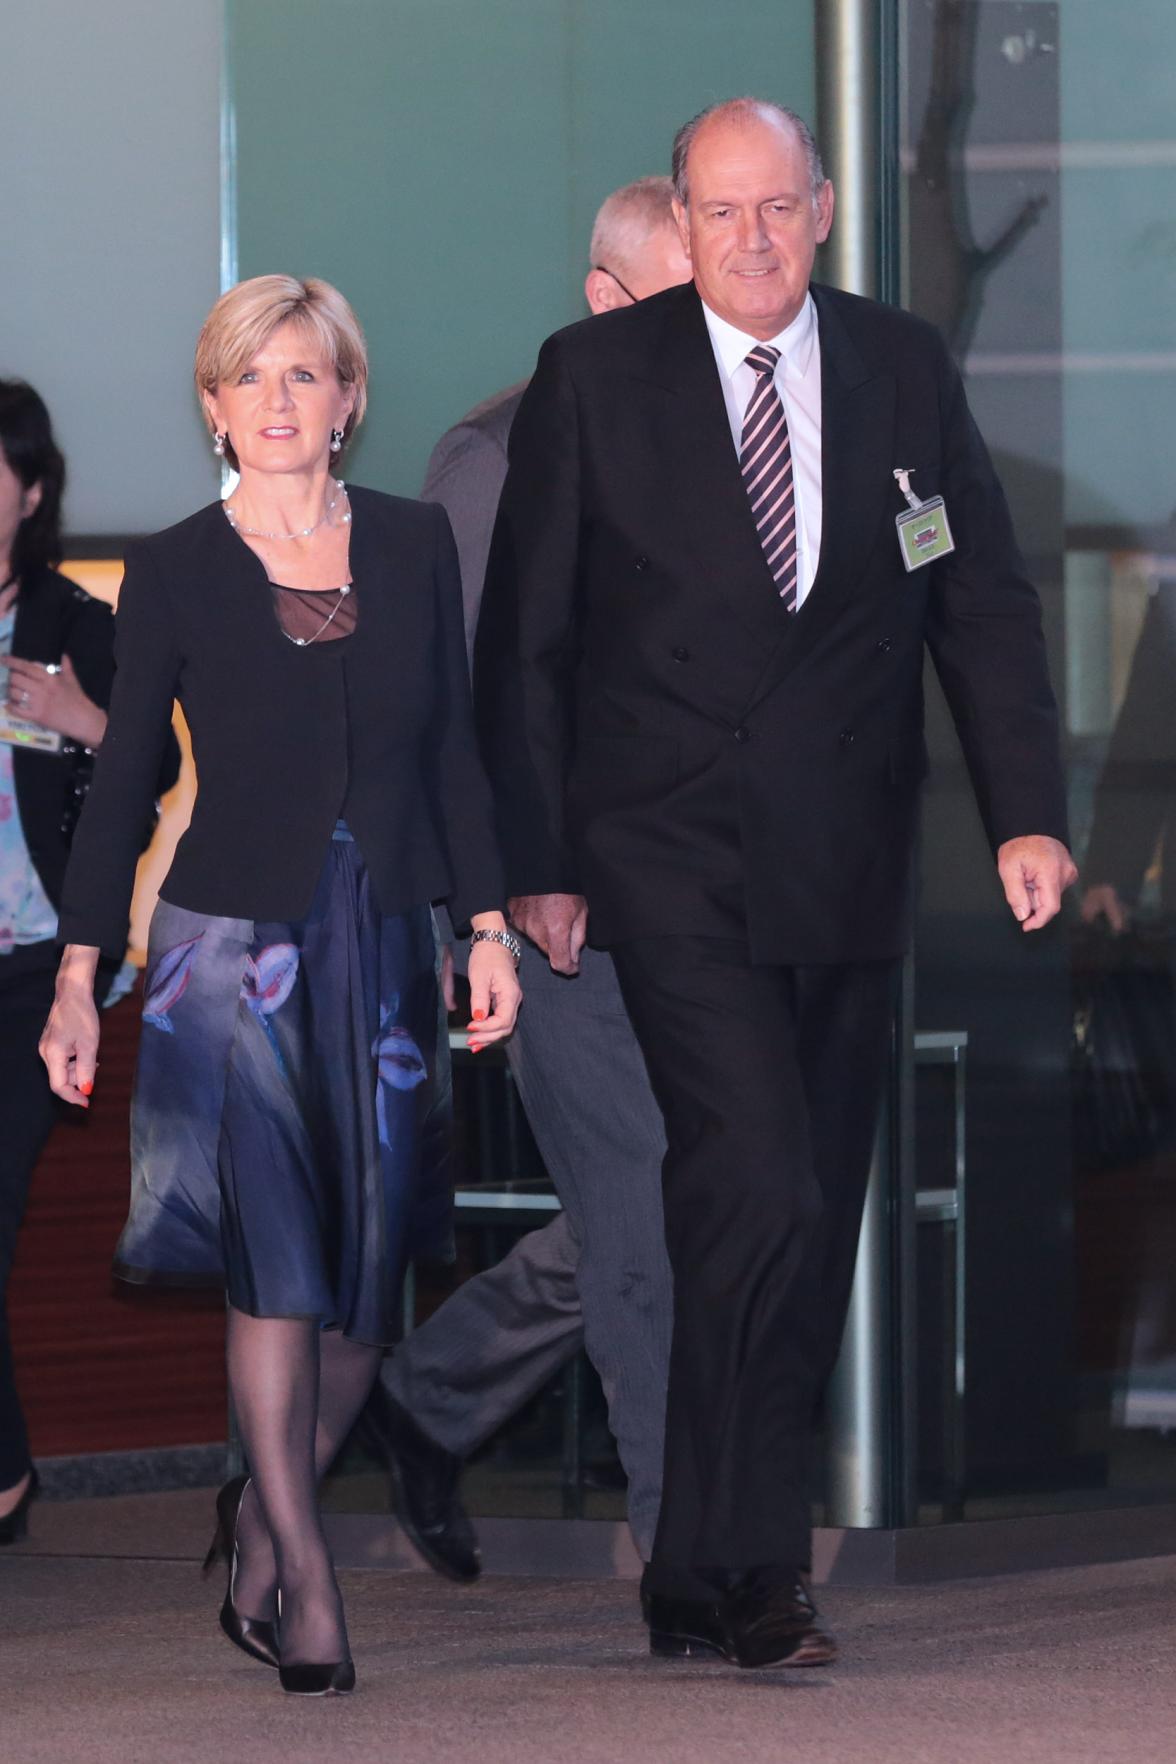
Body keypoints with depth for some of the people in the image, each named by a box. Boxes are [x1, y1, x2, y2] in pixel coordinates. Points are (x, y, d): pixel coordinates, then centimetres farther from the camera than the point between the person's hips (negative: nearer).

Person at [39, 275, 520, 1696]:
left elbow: (453, 748, 11)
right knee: (275, 1265, -9)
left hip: (383, 941, 3)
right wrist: (76, 978, -2)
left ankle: (265, 1509, 22)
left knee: (367, 1271, 2)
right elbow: (123, 779, 2)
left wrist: (489, 923, 4)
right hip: (236, 940, -3)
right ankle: (302, 1578, -3)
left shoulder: (414, 544, 7)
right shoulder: (174, 572, 0)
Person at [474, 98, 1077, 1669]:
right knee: (763, 1193, -18)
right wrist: (535, 862, -2)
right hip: (675, 870, -4)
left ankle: (716, 1571, 17)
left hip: (848, 876, 4)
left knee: (813, 1228, 7)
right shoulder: (594, 377, -1)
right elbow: (525, 637, 2)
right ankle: (738, 1575, -10)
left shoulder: (904, 371, 7)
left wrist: (1026, 814, -4)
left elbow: (984, 602, 7)